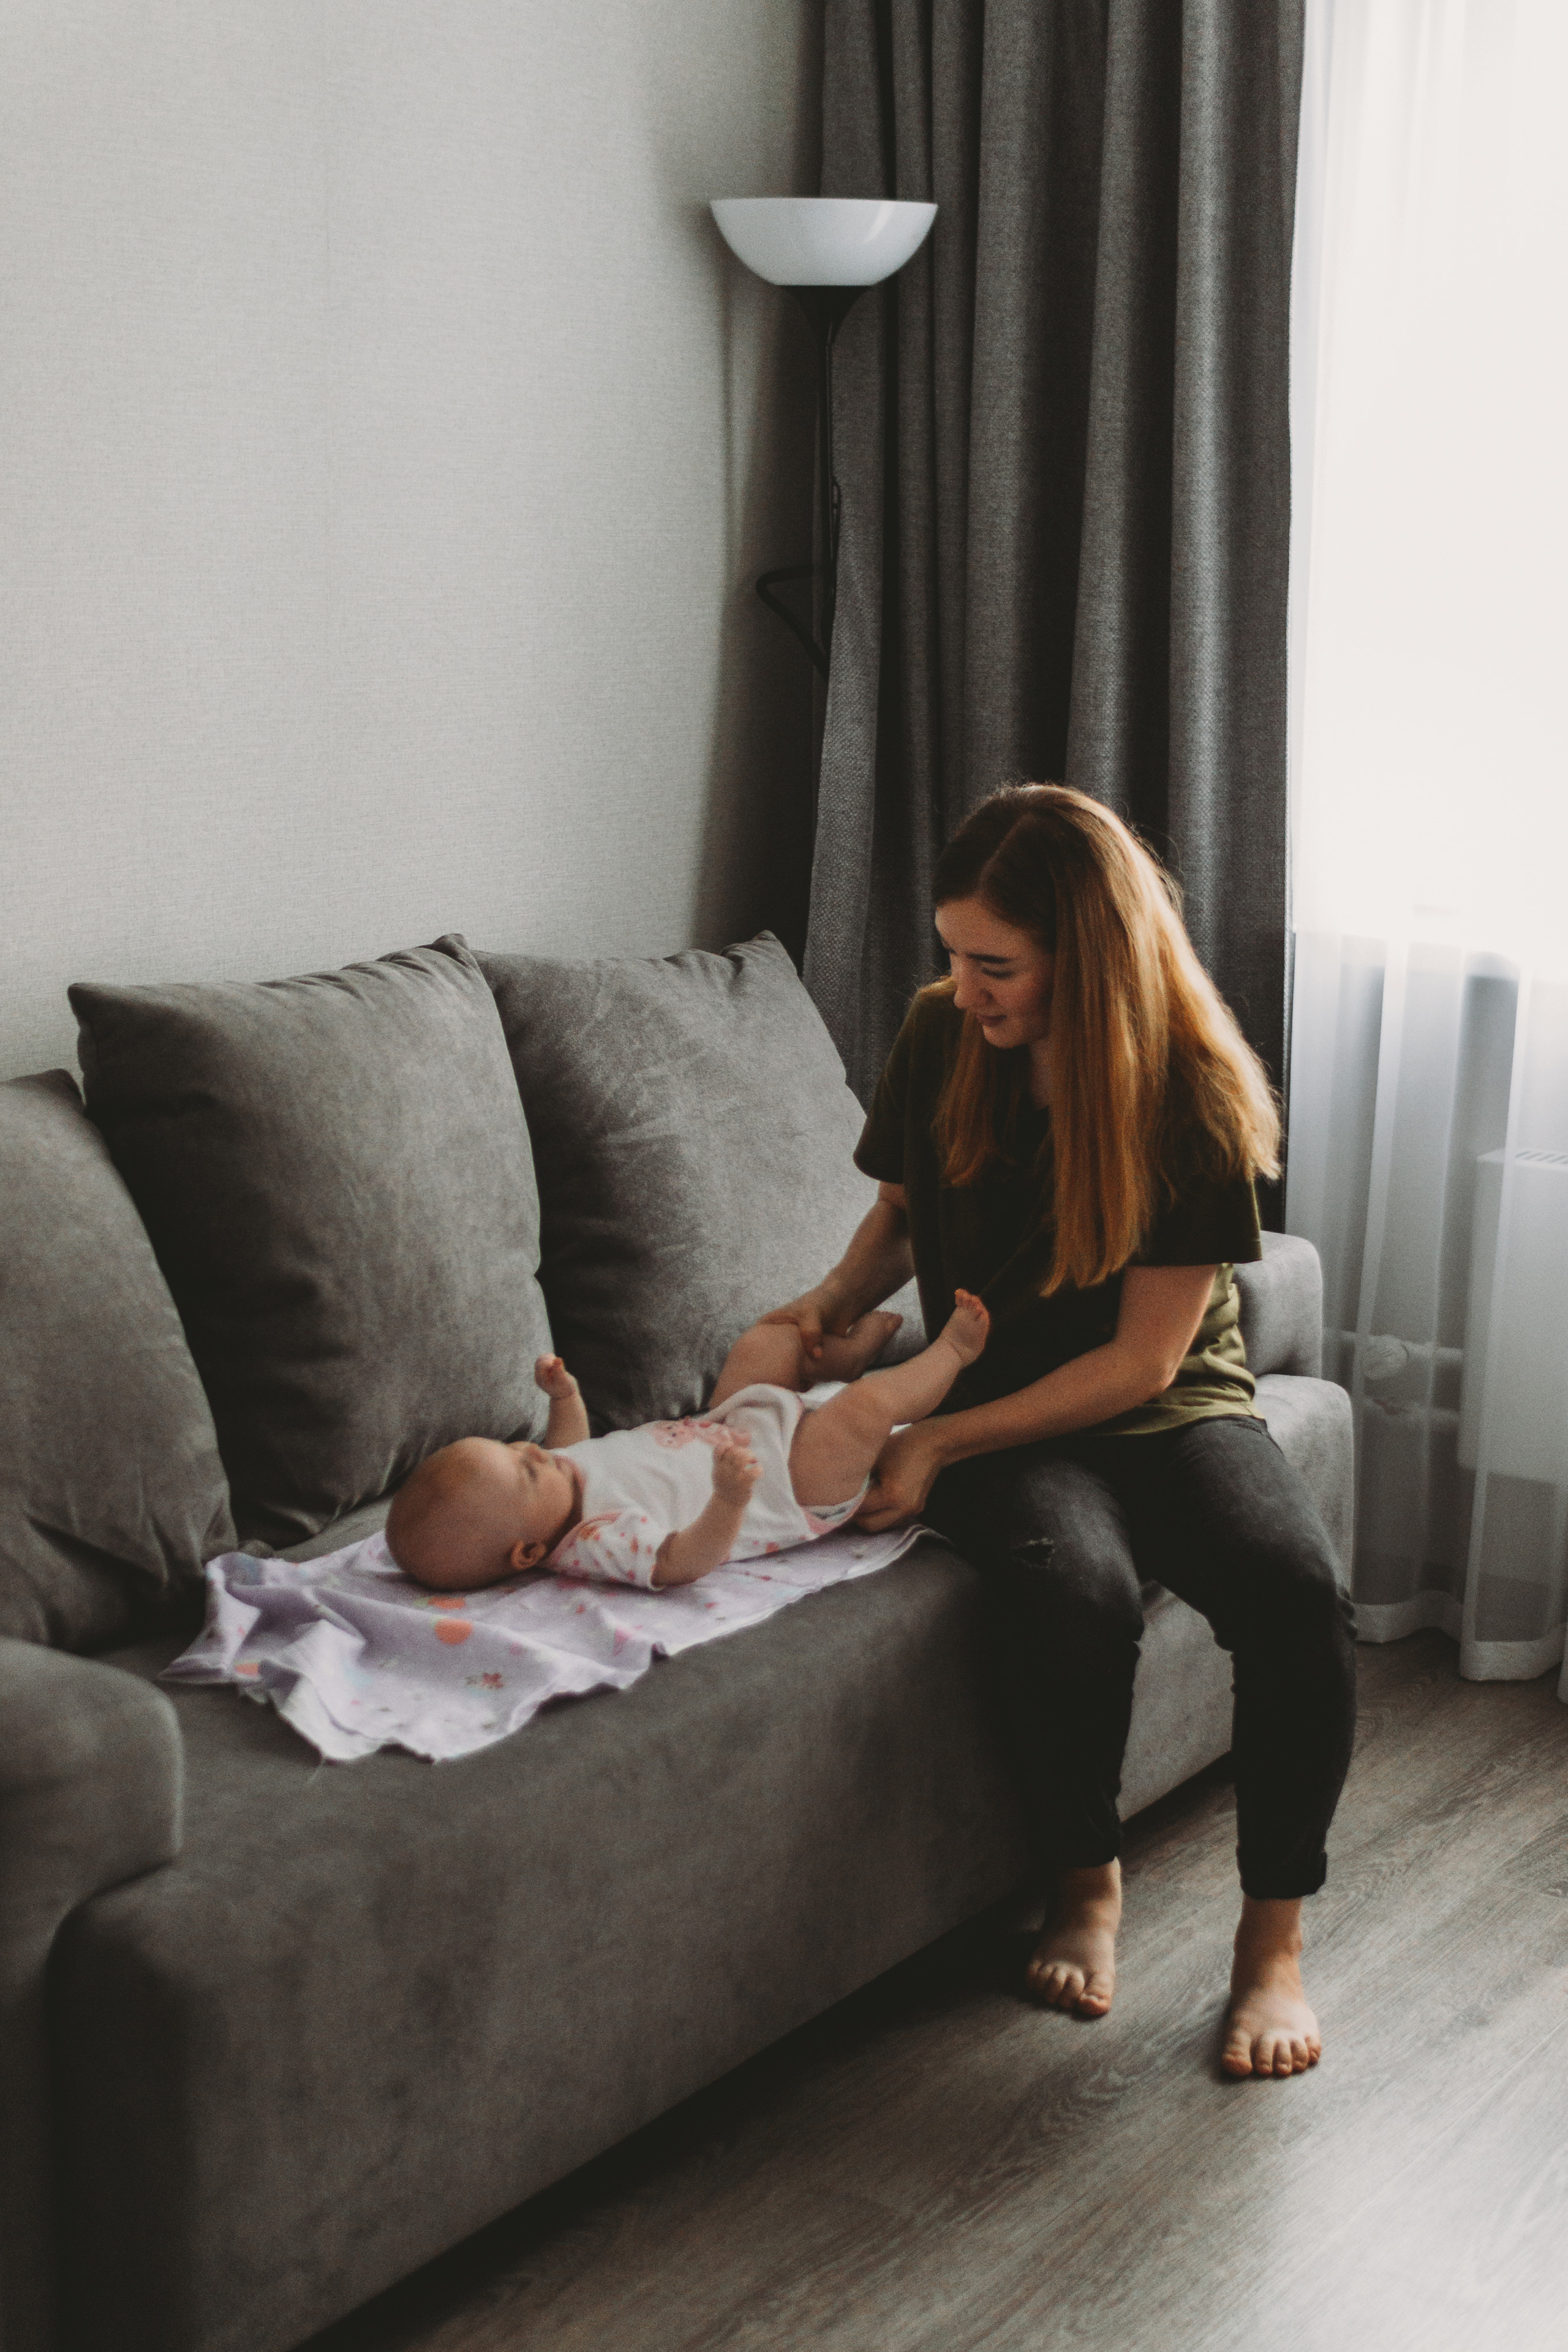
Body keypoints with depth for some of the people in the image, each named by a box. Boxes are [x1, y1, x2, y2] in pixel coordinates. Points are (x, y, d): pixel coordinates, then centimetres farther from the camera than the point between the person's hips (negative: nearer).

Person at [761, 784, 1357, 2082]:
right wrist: (832, 1303, -7)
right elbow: (903, 1209, 14)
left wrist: (942, 1441, -24)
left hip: (1176, 1408, -1)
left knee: (1297, 1586, -32)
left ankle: (1274, 1935, -12)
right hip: (1005, 1420, 1)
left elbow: (1141, 1359, -16)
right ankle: (1088, 1886, -7)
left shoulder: (1192, 1096, -15)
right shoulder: (942, 1039, -5)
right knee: (1073, 1587, -34)